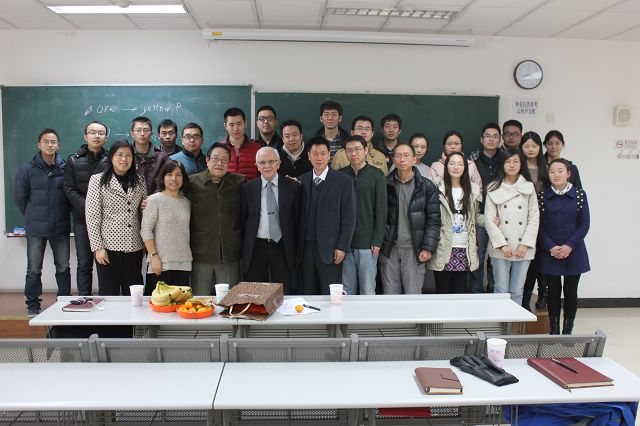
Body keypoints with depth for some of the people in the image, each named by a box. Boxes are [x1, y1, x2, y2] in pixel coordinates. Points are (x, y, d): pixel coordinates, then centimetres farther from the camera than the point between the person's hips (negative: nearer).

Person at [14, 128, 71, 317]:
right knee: (34, 270, 8)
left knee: (63, 268, 9)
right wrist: (32, 217, 7)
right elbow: (20, 198, 6)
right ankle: (33, 306, 21)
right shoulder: (27, 170, -3)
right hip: (36, 230, -1)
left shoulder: (65, 168, -2)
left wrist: (63, 215, 5)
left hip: (61, 228, 1)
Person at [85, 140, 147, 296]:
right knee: (109, 294, 5)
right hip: (109, 247, -3)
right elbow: (92, 217, -5)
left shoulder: (139, 181, 10)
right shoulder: (98, 180, -1)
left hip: (134, 247, 3)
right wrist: (97, 247, -9)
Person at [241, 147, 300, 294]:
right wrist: (244, 249, 4)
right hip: (255, 248, 1)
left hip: (283, 248, -1)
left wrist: (297, 249, 2)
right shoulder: (248, 188, 4)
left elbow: (297, 219, 4)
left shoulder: (292, 186, 2)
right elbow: (243, 220, 7)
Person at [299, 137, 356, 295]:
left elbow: (349, 217, -3)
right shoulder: (301, 181, 9)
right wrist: (297, 246, 4)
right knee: (307, 293, 7)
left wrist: (342, 247, -9)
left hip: (329, 248, -3)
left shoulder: (344, 181, -1)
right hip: (305, 247, 3)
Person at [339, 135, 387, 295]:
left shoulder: (377, 175, 0)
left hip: (367, 243, -2)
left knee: (368, 290, 4)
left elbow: (381, 210, -2)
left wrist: (377, 241, -7)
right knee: (347, 289, 9)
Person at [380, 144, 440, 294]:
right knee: (390, 294, 8)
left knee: (413, 294, 2)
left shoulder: (427, 186, 0)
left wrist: (428, 248, -9)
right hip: (389, 249, 1)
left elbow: (433, 220, -2)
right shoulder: (385, 185, 3)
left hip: (414, 250, -1)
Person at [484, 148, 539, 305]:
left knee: (517, 291, 7)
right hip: (501, 249, -1)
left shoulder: (529, 187, 6)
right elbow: (489, 220, -3)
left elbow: (534, 218, 3)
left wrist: (525, 244, -6)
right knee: (501, 290, 2)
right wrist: (502, 245, -9)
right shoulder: (494, 189, 1)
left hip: (523, 248, 1)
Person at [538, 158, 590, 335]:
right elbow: (540, 226, 0)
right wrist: (551, 247, -12)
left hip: (573, 252, 0)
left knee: (570, 291, 5)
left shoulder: (579, 194, 1)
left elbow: (584, 224, -1)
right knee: (554, 291, 5)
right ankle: (554, 330, 16)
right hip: (550, 253, 0)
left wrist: (569, 246, -11)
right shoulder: (542, 197, 1)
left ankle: (568, 330, 17)